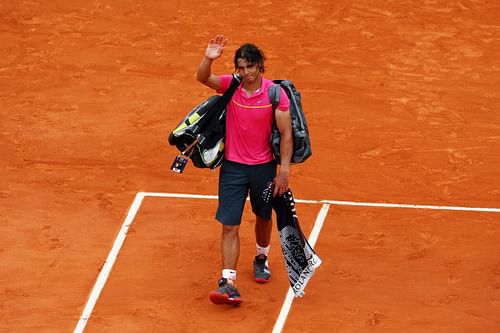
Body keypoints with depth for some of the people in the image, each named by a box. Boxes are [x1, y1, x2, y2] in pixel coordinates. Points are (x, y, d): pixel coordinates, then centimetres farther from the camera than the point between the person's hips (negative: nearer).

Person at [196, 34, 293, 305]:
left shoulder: (275, 93, -12)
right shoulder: (231, 85, -7)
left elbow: (286, 134, -10)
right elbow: (203, 78, -23)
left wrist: (284, 170, -16)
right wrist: (208, 59, -43)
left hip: (264, 166, 0)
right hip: (233, 166, 0)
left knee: (263, 217, 21)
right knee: (229, 226, -7)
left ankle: (261, 258, 49)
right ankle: (228, 283, -10)